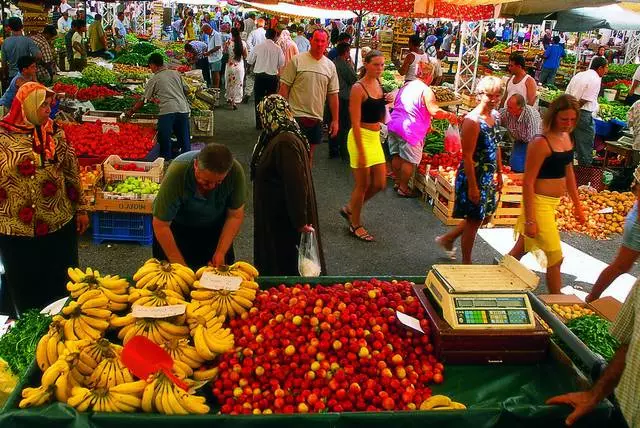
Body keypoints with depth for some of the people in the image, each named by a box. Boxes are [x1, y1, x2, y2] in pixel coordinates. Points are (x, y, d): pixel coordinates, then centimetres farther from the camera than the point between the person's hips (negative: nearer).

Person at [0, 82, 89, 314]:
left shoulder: (55, 133, 2)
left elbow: (72, 172, 7)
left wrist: (81, 209, 8)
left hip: (61, 224, 3)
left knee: (63, 283, 15)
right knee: (25, 287, 12)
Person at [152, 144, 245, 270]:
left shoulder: (235, 171, -28)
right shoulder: (177, 173, -34)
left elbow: (235, 215, -15)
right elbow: (161, 225, -27)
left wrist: (221, 253, -23)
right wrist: (180, 265, -27)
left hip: (215, 226, 2)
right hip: (177, 226, -2)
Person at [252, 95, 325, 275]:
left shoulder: (285, 143, -25)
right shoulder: (279, 137, 6)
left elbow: (297, 185, -28)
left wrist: (300, 222, -24)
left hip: (286, 219, -10)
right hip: (277, 213, 10)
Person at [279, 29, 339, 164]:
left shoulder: (330, 66, 8)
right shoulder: (297, 60, -4)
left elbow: (333, 94, 11)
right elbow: (284, 87, -3)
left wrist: (335, 120, 9)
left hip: (317, 118, 4)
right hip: (296, 116, -4)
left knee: (309, 156, 14)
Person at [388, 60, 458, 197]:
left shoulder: (406, 86, 13)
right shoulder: (426, 90, -11)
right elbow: (434, 112, -22)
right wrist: (450, 116, -6)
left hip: (394, 125, 8)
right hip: (410, 130, -8)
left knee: (397, 156, 17)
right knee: (409, 160, 4)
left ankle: (397, 182, 30)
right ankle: (403, 188, 12)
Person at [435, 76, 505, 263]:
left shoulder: (495, 115, 5)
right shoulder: (473, 120, -21)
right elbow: (467, 156, -23)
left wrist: (499, 174, 17)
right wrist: (472, 186, -22)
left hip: (488, 177, 9)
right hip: (473, 177, -9)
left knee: (484, 216, 20)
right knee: (474, 220, 5)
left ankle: (447, 239, 37)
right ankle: (466, 262, 24)